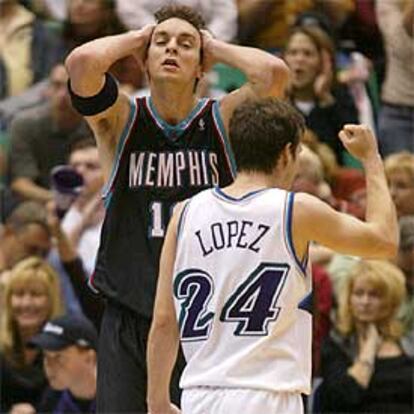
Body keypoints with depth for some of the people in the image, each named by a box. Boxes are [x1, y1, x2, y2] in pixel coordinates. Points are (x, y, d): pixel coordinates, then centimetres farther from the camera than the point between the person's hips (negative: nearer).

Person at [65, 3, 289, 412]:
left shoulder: (223, 120, 4)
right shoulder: (121, 120, 3)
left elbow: (273, 73, -15)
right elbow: (82, 63, -16)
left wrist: (215, 48, 1)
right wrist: (137, 38, 1)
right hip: (129, 314, 0)